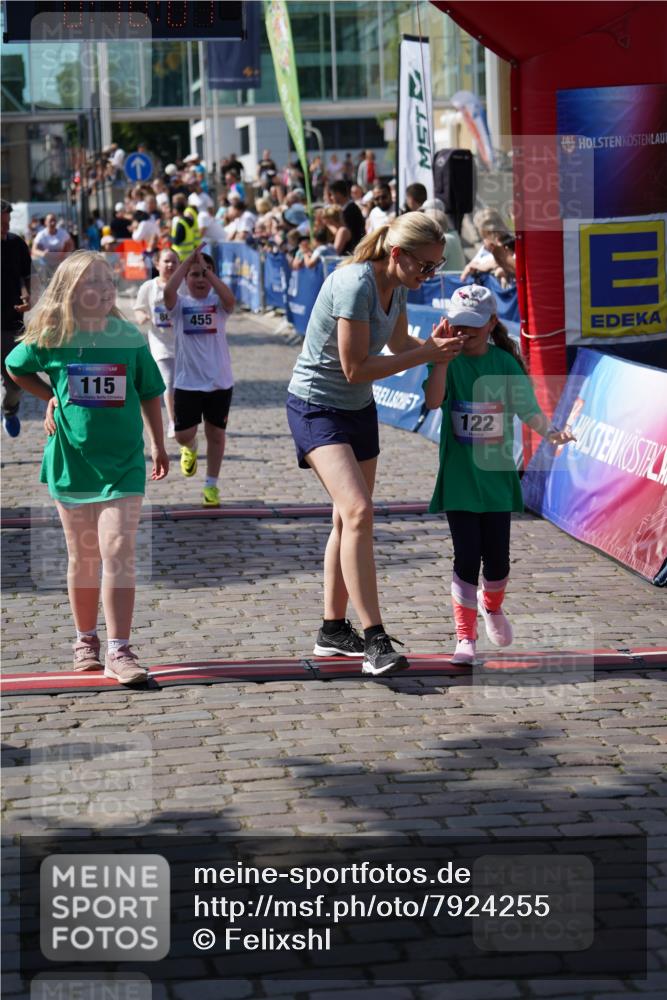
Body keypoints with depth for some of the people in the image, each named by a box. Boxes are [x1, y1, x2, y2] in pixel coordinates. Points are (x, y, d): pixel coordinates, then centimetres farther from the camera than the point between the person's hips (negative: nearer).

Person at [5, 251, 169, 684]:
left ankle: (119, 651, -12)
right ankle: (86, 640, 28)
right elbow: (15, 368, 16)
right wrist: (51, 398, 7)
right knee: (84, 559, 12)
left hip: (123, 464, -1)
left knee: (118, 555, -11)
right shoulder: (51, 339, -4)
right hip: (71, 463, 1)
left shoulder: (129, 338, -3)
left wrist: (159, 445, 10)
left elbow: (150, 395, 8)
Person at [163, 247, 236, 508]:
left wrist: (207, 268, -23)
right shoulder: (180, 304, -2)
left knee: (216, 434, 9)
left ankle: (211, 485, 23)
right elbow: (168, 291, -25)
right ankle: (190, 449, 36)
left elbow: (229, 298, -25)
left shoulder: (217, 303, 0)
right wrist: (189, 259, -23)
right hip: (187, 382, 0)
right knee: (183, 435, -1)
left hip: (219, 381, 1)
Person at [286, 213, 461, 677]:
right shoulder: (355, 285, -26)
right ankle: (374, 639, -23)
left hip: (359, 408, 9)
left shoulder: (398, 286, 0)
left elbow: (398, 342, 17)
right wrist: (425, 354, -22)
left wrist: (431, 343, -6)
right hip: (316, 407, -9)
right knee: (358, 511, -22)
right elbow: (355, 369, -26)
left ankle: (334, 630, 26)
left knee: (350, 519, 14)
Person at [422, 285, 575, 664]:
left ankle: (492, 605, 40)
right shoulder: (450, 362, -6)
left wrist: (550, 431, -23)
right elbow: (433, 401, -22)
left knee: (498, 557, 7)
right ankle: (466, 637, 6)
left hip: (497, 476, 2)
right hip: (459, 479, -2)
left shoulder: (505, 363, -1)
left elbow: (528, 408, -4)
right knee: (467, 557, -6)